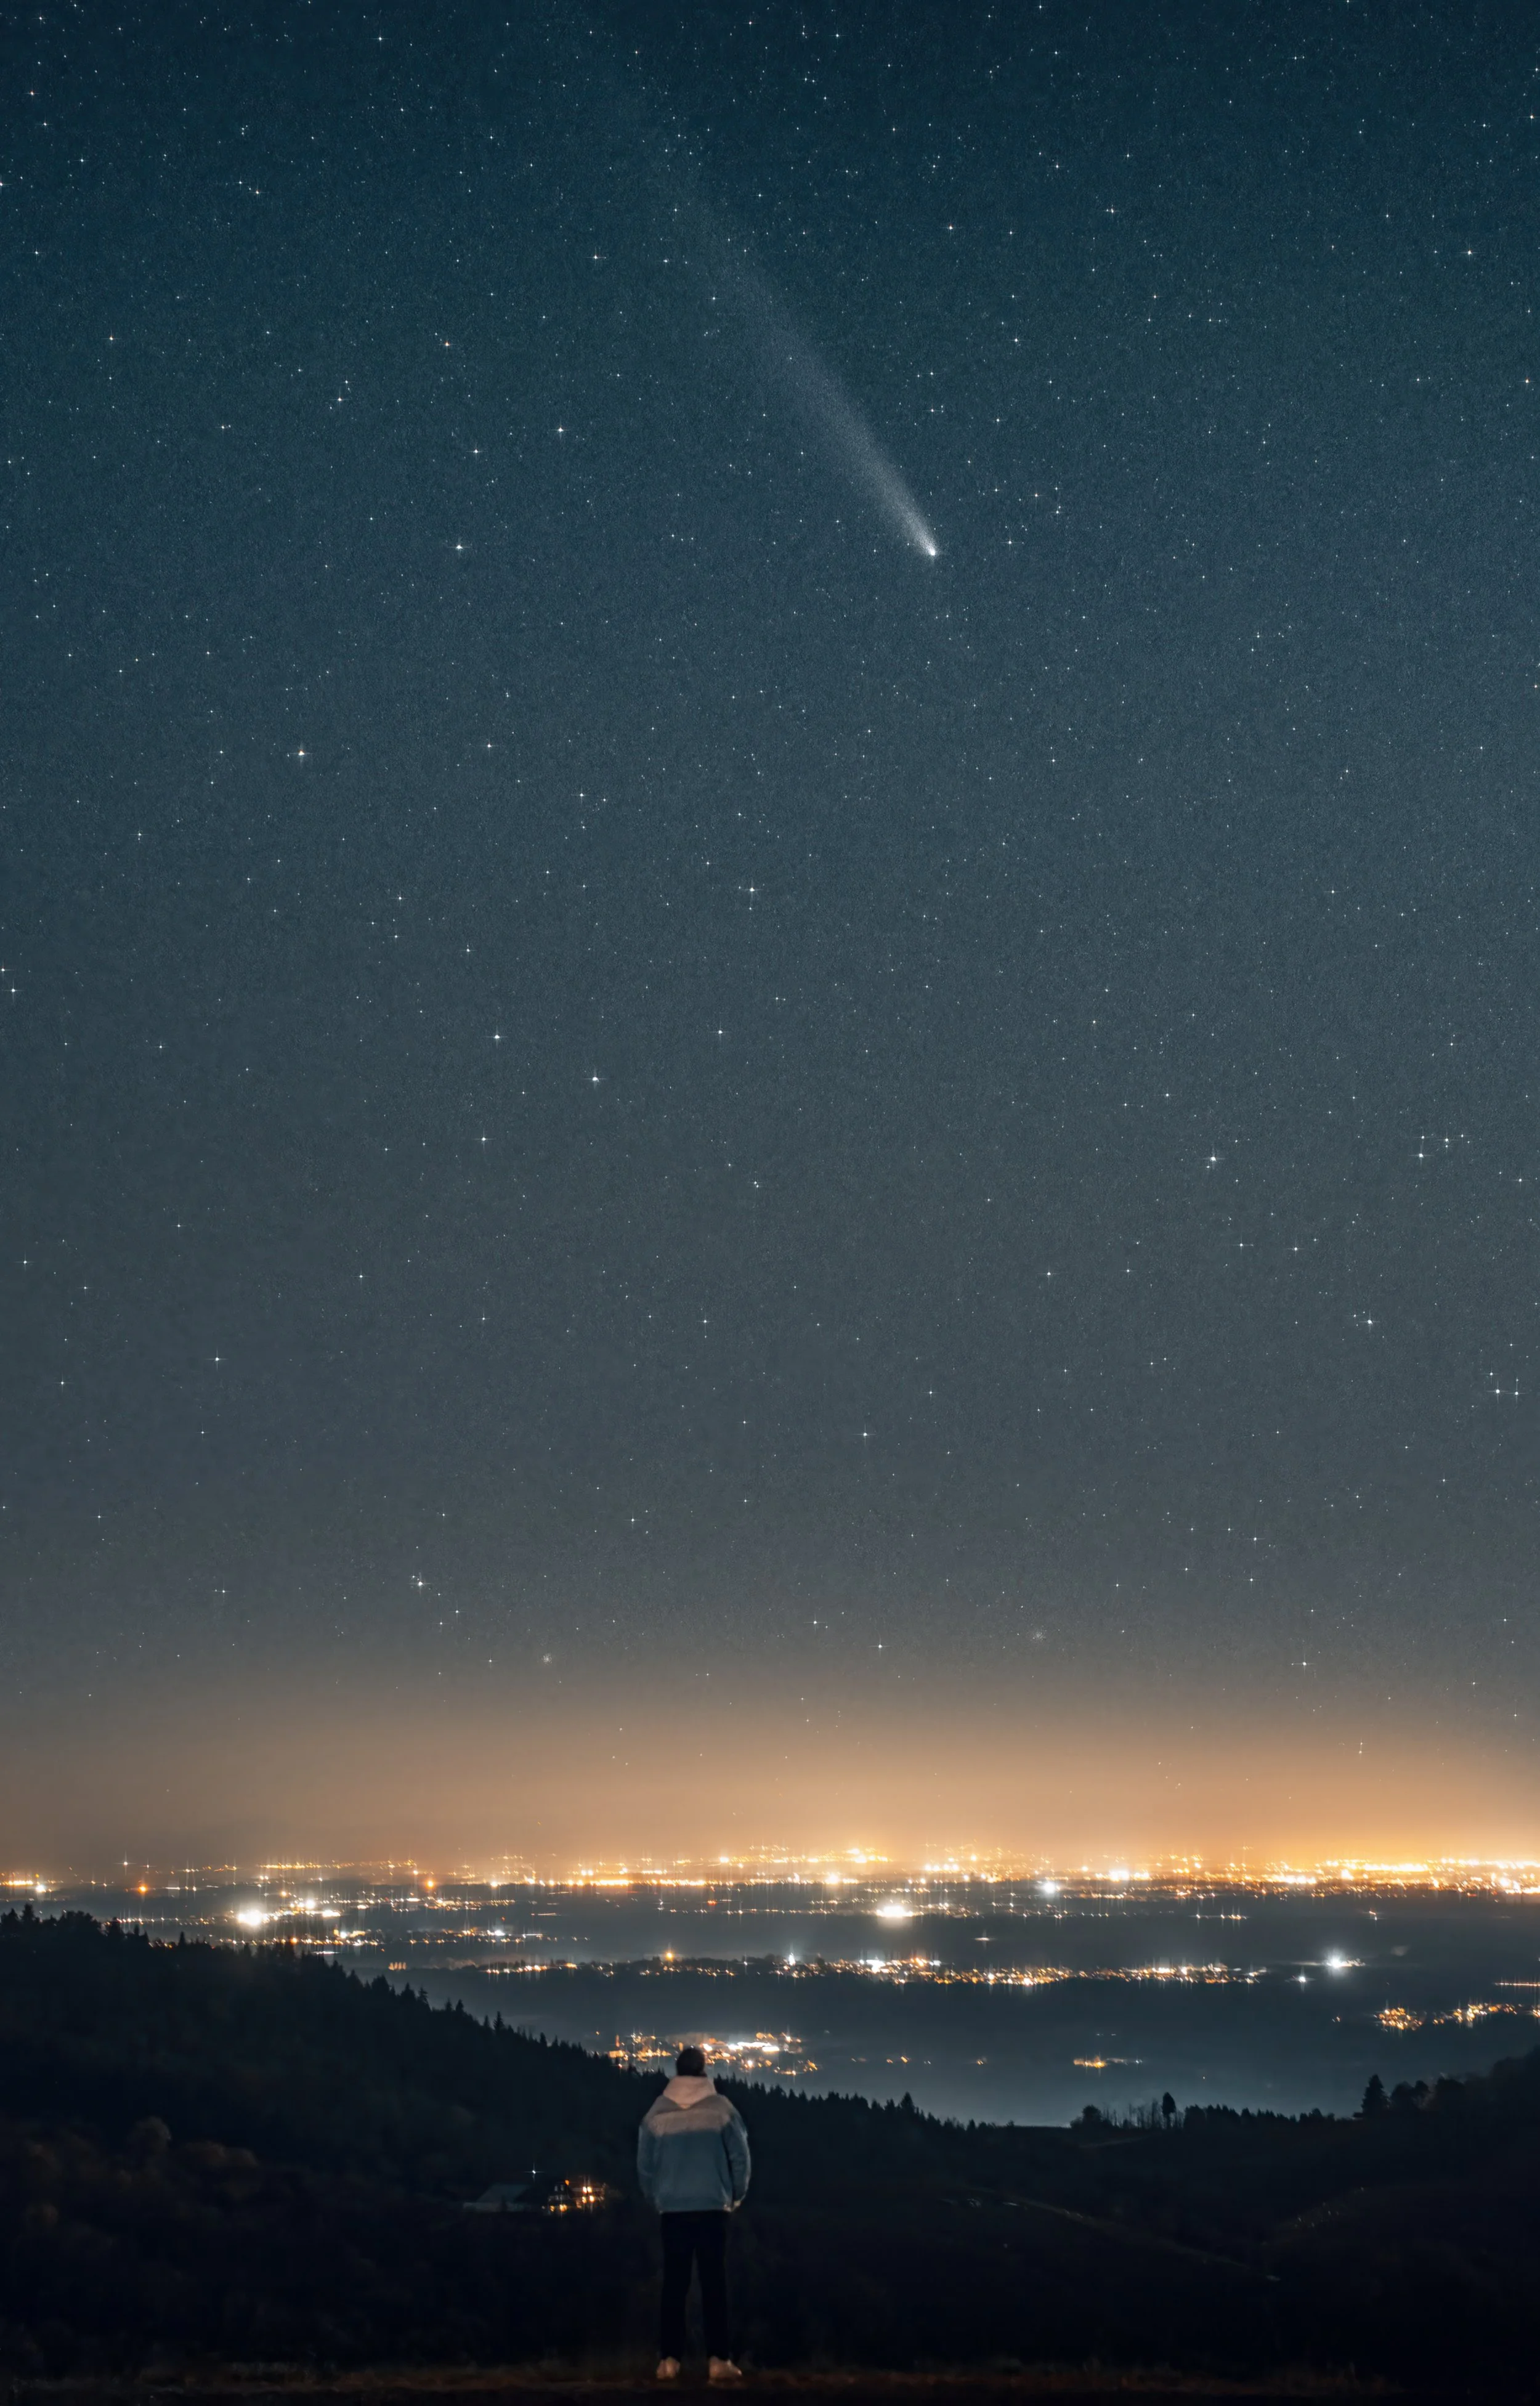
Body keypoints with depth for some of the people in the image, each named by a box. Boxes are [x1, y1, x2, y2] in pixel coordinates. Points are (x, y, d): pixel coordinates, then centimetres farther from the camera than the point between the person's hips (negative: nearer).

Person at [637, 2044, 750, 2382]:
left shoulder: (658, 2111, 0)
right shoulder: (721, 2108, -3)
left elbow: (644, 2163, 4)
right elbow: (740, 2156, -1)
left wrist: (655, 2198, 19)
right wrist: (736, 2196, 14)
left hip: (672, 2208, 1)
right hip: (712, 2206, -1)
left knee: (674, 2284, 7)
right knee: (714, 2283, 3)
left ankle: (669, 2360, 4)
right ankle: (719, 2360, -3)